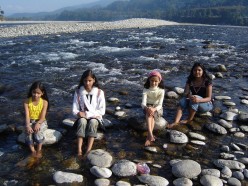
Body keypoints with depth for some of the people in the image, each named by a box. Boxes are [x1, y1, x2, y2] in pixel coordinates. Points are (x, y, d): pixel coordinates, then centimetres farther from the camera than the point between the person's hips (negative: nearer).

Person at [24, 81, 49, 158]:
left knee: (38, 131, -32)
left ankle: (39, 149, -10)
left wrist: (38, 123, -36)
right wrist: (28, 125, -33)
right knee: (28, 131, -30)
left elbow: (42, 117, -16)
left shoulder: (44, 102, -11)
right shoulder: (27, 101, -9)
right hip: (30, 121, 2)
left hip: (41, 121, -1)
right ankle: (32, 150, -10)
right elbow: (27, 115, -15)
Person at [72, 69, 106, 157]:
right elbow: (74, 110, 0)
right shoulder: (78, 92, -1)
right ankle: (79, 150, -43)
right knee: (82, 121, -34)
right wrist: (79, 113, -22)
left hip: (95, 117, -1)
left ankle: (88, 150, -44)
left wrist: (88, 114, -17)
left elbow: (102, 110, -10)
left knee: (92, 122, -35)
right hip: (82, 116, 1)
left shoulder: (99, 92, -6)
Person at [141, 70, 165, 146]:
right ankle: (151, 135, -52)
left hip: (157, 108, 0)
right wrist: (147, 108, -41)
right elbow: (143, 103, -18)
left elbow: (160, 104, -18)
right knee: (149, 112, -35)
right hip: (148, 107, 0)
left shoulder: (161, 90, -12)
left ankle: (148, 137, -40)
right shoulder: (146, 89, -10)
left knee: (152, 114, -34)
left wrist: (154, 109, -40)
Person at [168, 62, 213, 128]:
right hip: (194, 105, 4)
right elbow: (185, 94, -12)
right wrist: (189, 96, -37)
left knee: (196, 98, -35)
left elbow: (209, 98, -17)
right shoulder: (190, 81, -2)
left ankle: (189, 119, -22)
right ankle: (176, 122, -44)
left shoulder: (207, 81, -14)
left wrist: (199, 100, -38)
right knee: (183, 100, -28)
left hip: (206, 104, -3)